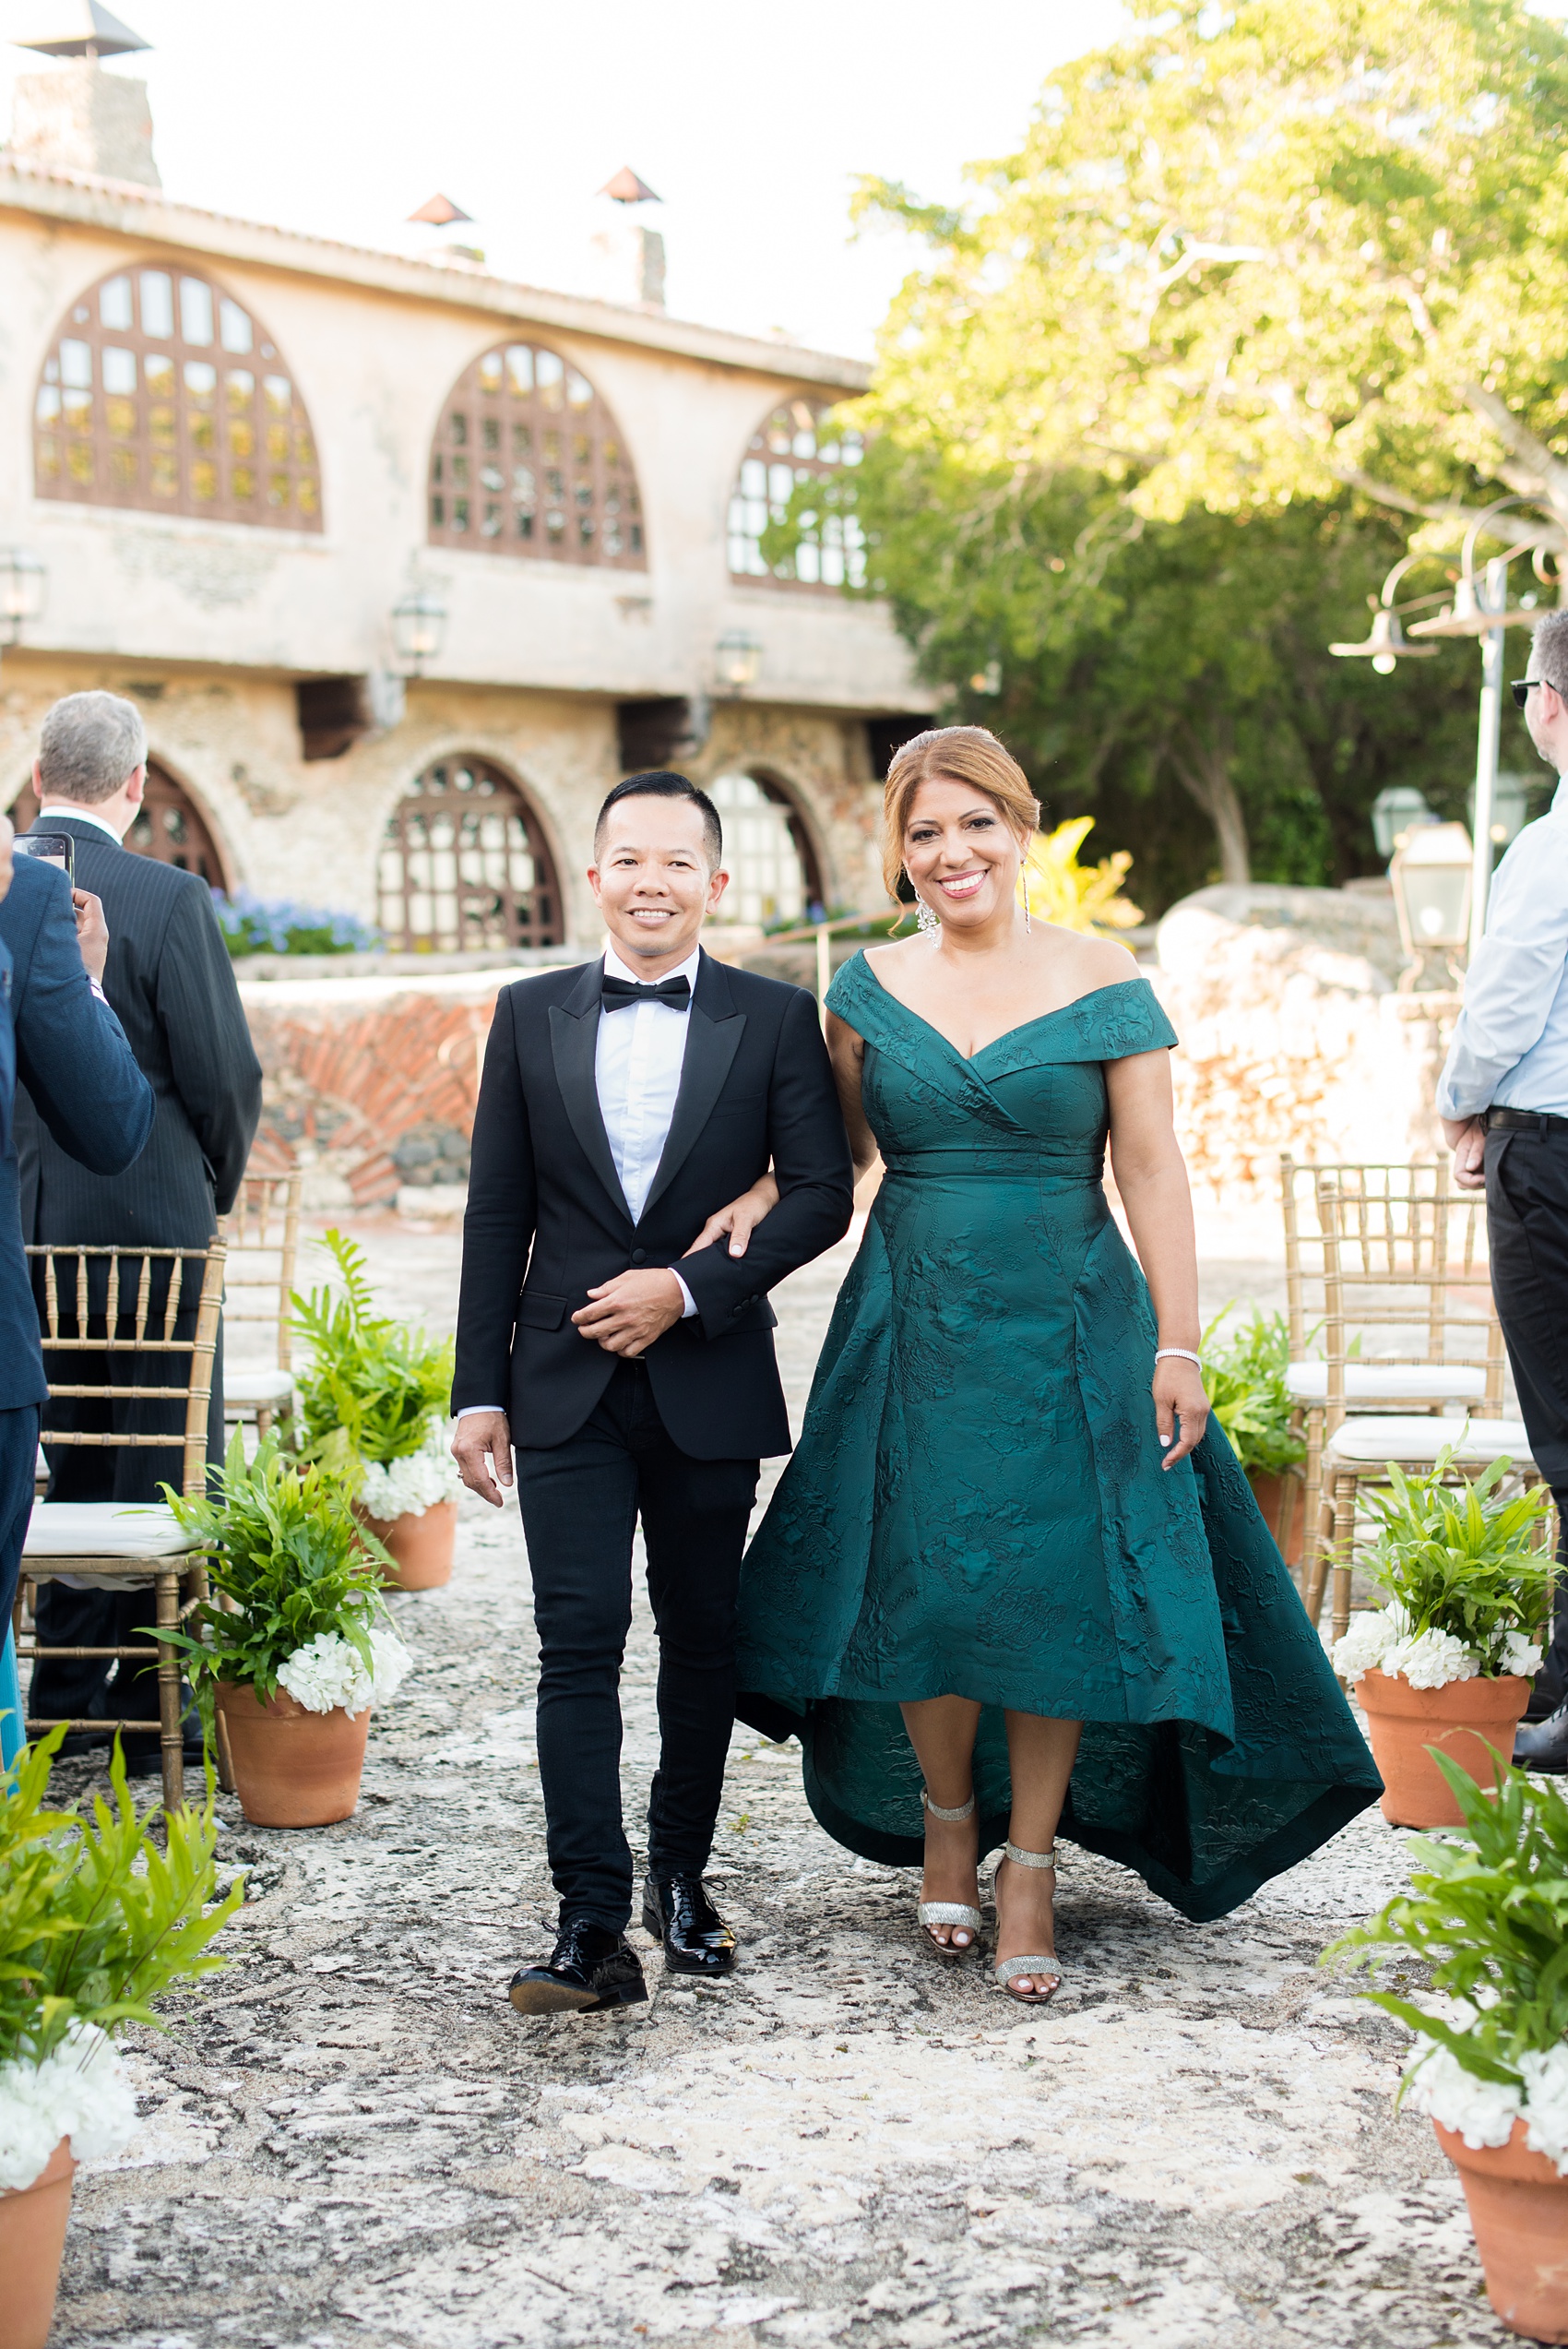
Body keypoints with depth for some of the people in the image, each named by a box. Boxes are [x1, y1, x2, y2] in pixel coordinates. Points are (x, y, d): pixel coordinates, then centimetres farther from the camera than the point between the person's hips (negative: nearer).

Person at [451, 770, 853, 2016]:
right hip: (566, 1386, 0)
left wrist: (691, 1287, -14)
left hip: (708, 1383, 0)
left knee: (703, 1643, 11)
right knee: (580, 1642, -7)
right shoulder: (531, 1014, 6)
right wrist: (479, 1392, 2)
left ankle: (683, 1874, 29)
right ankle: (594, 1928, -8)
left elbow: (823, 1193, -3)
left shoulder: (775, 1017, 1)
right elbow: (497, 1214, 6)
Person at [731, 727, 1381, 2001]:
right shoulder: (869, 987, 6)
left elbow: (1152, 1170, -4)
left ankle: (1030, 1861, 16)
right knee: (924, 1593, 2)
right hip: (915, 1329, 2)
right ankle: (946, 1815, 29)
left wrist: (1178, 1345, -9)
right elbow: (839, 1152, 16)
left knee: (1057, 1593, 0)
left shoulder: (1101, 980, -2)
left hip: (1068, 1324, -2)